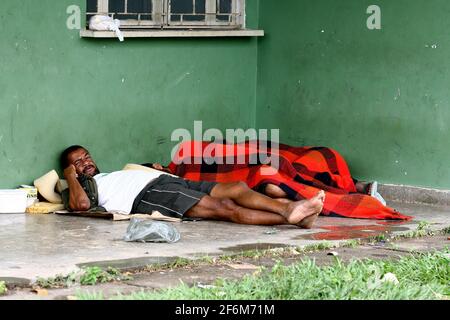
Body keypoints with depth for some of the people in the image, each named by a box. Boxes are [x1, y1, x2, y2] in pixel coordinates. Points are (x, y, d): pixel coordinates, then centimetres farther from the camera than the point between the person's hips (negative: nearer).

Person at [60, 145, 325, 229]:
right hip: (149, 196, -9)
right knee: (224, 207, -26)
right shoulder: (84, 186, 13)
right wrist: (70, 175, 3)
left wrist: (159, 170, 28)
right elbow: (81, 204, -10)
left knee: (237, 188, -14)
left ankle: (288, 208, -32)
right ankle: (288, 217, -40)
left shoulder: (113, 176, 38)